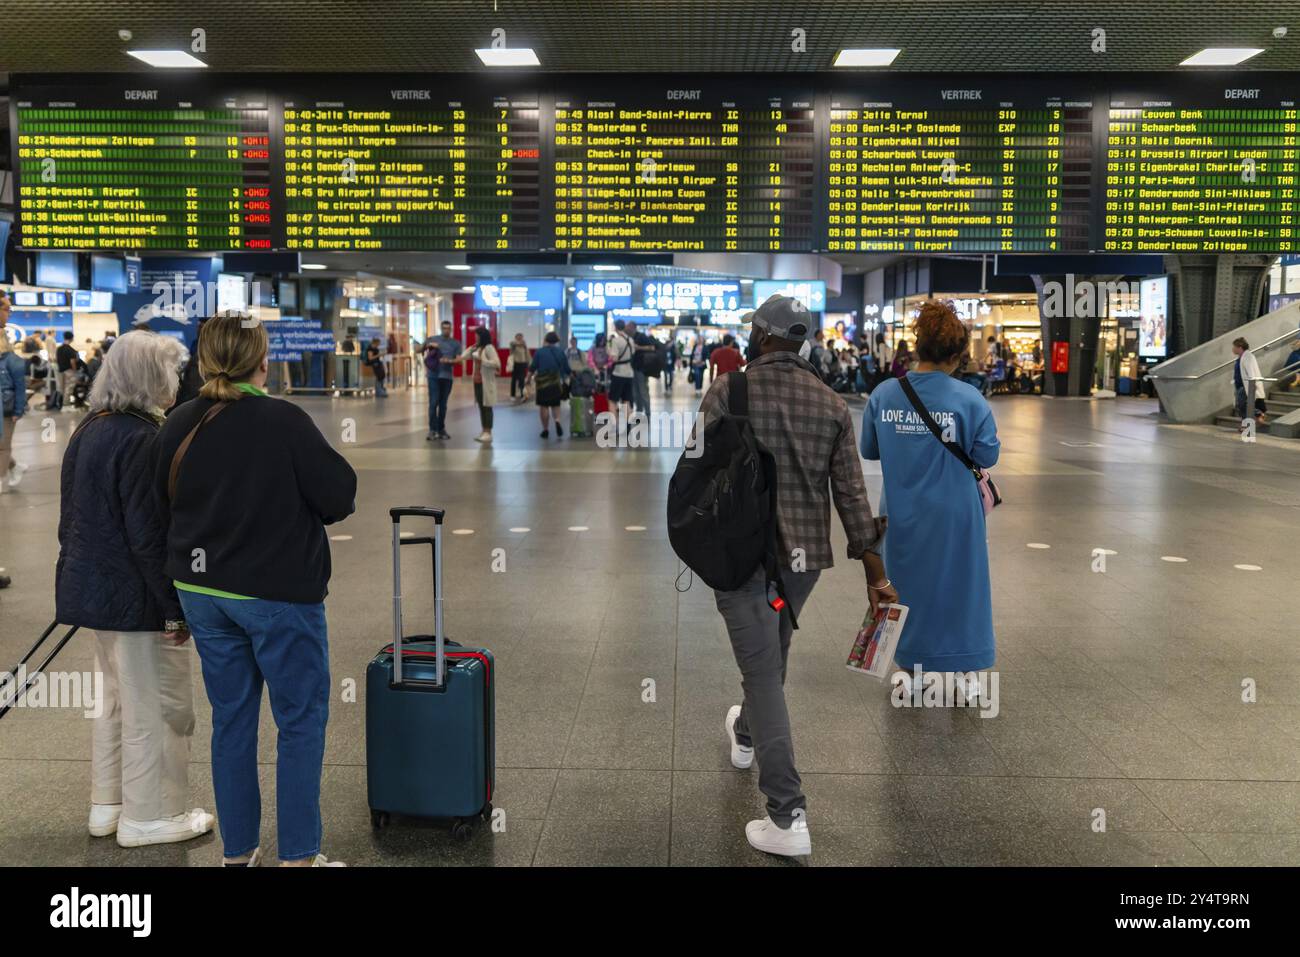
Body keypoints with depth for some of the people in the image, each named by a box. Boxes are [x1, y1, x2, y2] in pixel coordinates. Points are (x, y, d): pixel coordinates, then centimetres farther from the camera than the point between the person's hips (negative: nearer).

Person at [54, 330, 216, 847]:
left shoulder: (88, 430, 9)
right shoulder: (141, 439, -20)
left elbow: (72, 517, 16)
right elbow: (149, 536, -23)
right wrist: (176, 607, -18)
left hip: (90, 585, 10)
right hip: (135, 595, -10)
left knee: (117, 697, 22)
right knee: (156, 706, 4)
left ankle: (108, 804, 32)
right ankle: (148, 816, 15)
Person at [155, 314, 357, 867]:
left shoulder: (178, 426, 0)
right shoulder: (284, 421, -17)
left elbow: (165, 504, 12)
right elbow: (339, 498, -13)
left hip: (200, 590, 6)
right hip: (277, 592, -6)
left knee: (231, 719, 15)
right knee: (301, 721, 6)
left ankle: (238, 851, 24)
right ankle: (298, 855, 10)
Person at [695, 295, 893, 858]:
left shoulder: (728, 390, -8)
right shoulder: (831, 404, 2)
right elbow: (850, 493, -1)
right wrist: (875, 571, 2)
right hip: (804, 552, 5)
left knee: (763, 670, -3)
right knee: (772, 656, 26)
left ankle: (788, 816, -6)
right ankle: (745, 736, 52)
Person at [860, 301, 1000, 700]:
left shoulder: (883, 394, -7)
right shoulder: (968, 399, -15)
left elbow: (868, 450, 4)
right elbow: (987, 457, -9)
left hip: (902, 514, 3)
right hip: (953, 516, -2)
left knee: (908, 585, 17)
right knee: (956, 586, 13)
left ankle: (912, 668, 28)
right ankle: (959, 670, 23)